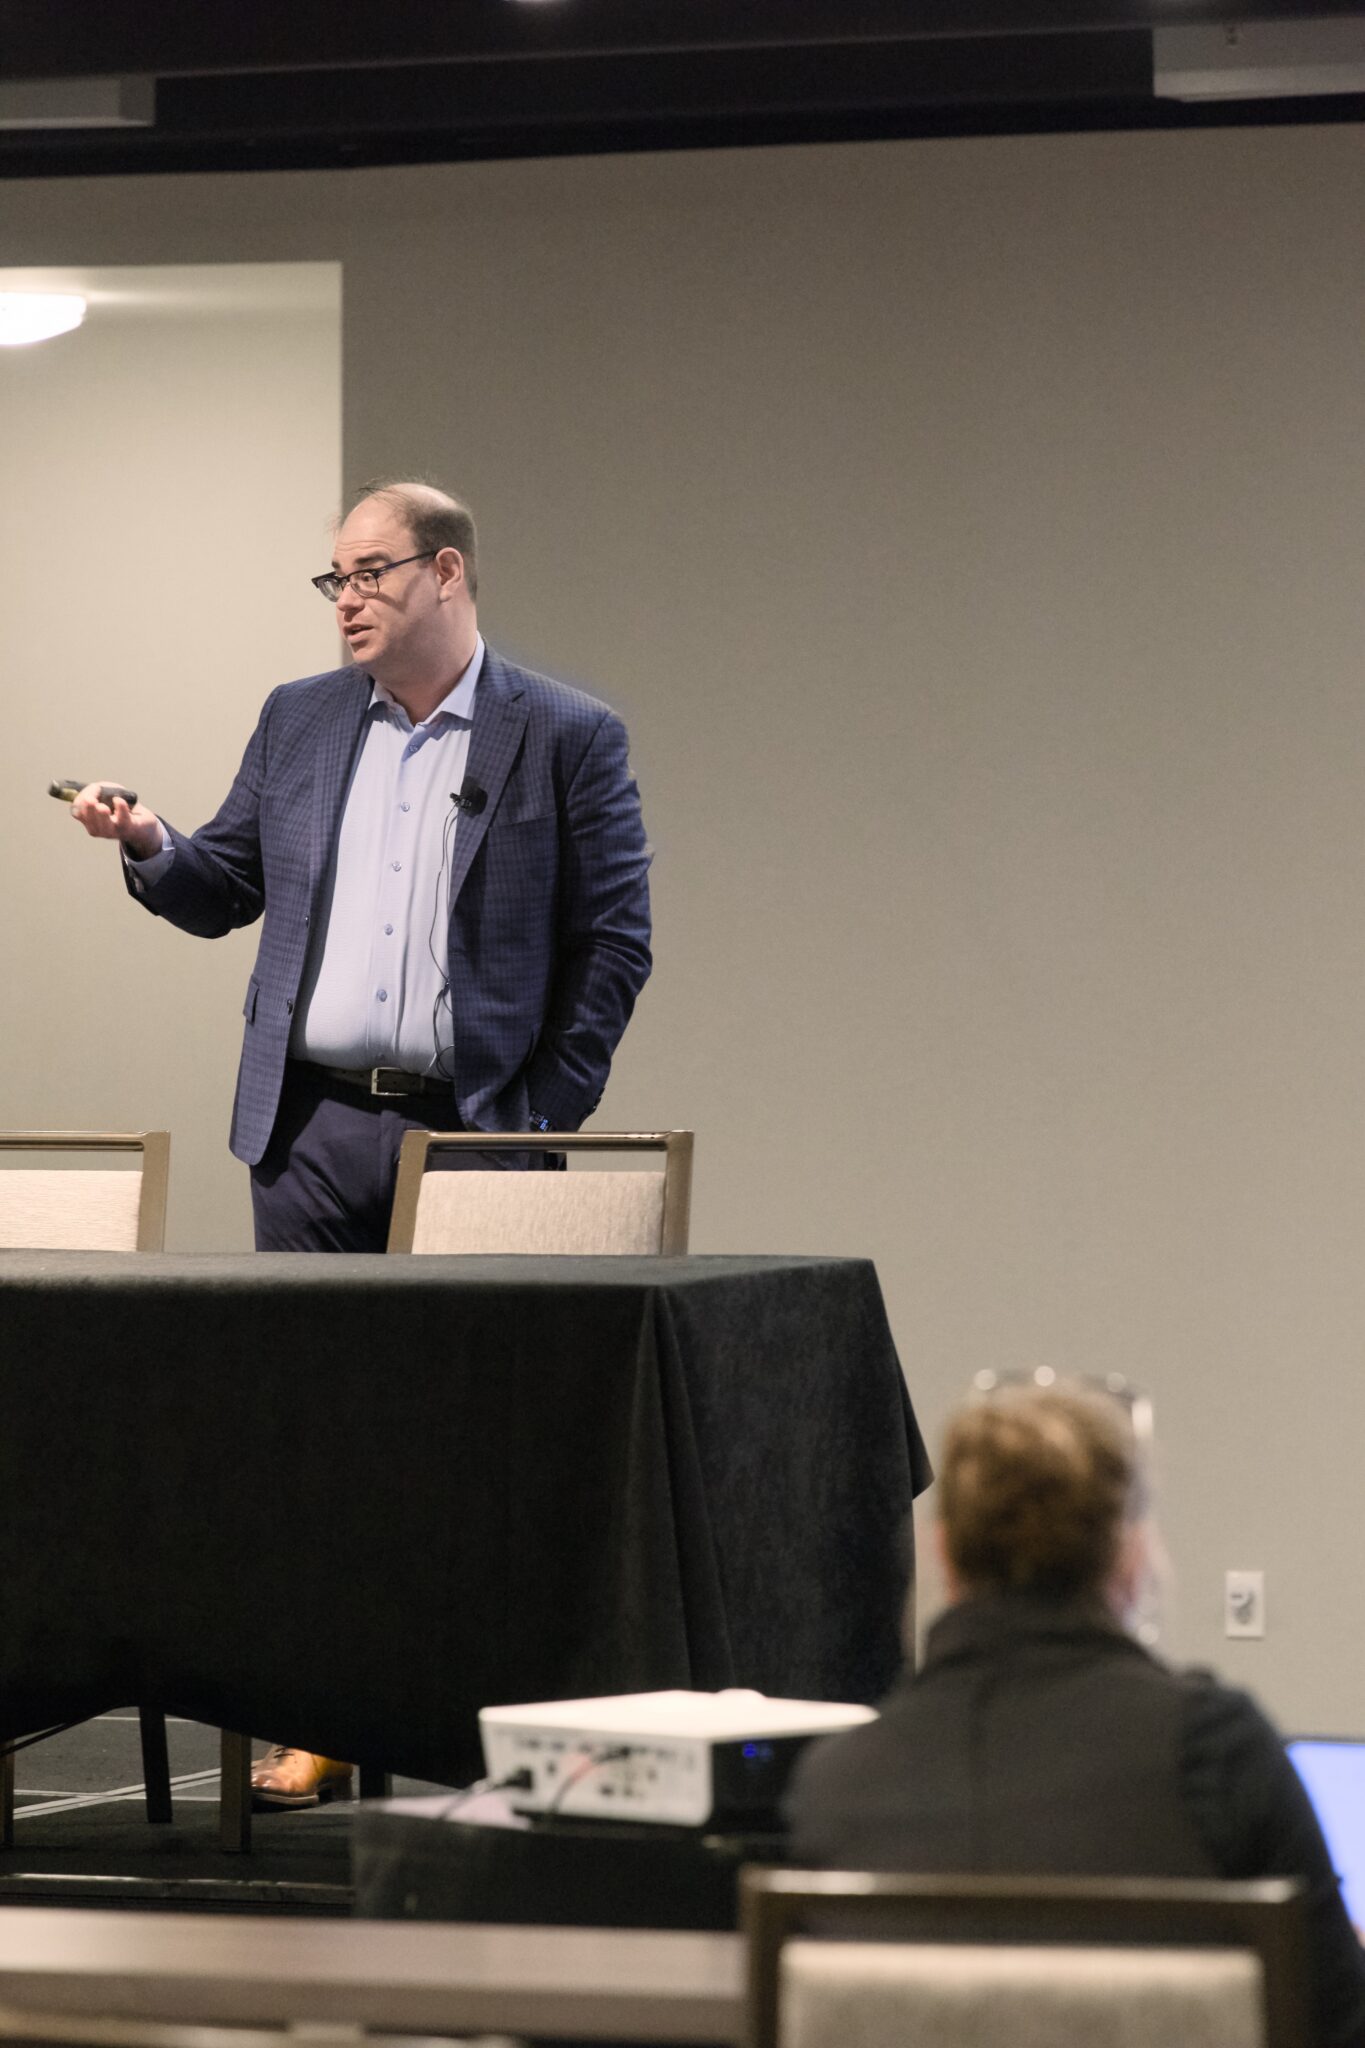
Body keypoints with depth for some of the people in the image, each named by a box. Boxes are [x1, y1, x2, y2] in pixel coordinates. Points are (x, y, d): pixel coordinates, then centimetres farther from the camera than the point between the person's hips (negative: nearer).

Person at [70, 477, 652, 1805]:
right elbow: (223, 891, 16)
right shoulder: (299, 720, 13)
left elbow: (615, 940, -1)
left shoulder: (568, 738, 0)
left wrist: (547, 1112, -6)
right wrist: (150, 847, -5)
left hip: (472, 1134, -4)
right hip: (313, 1125, 4)